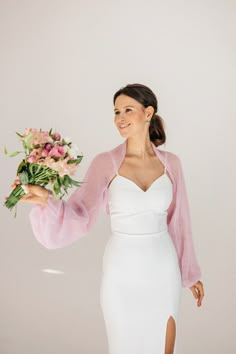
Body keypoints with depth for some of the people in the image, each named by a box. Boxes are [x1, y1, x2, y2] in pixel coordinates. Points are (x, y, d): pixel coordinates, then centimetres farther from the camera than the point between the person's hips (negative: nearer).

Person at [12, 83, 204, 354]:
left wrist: (190, 272, 12)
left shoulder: (170, 163, -1)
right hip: (122, 273, -2)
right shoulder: (105, 163, -9)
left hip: (163, 271, 2)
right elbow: (80, 216, -17)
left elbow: (178, 220, 7)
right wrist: (47, 201, -36)